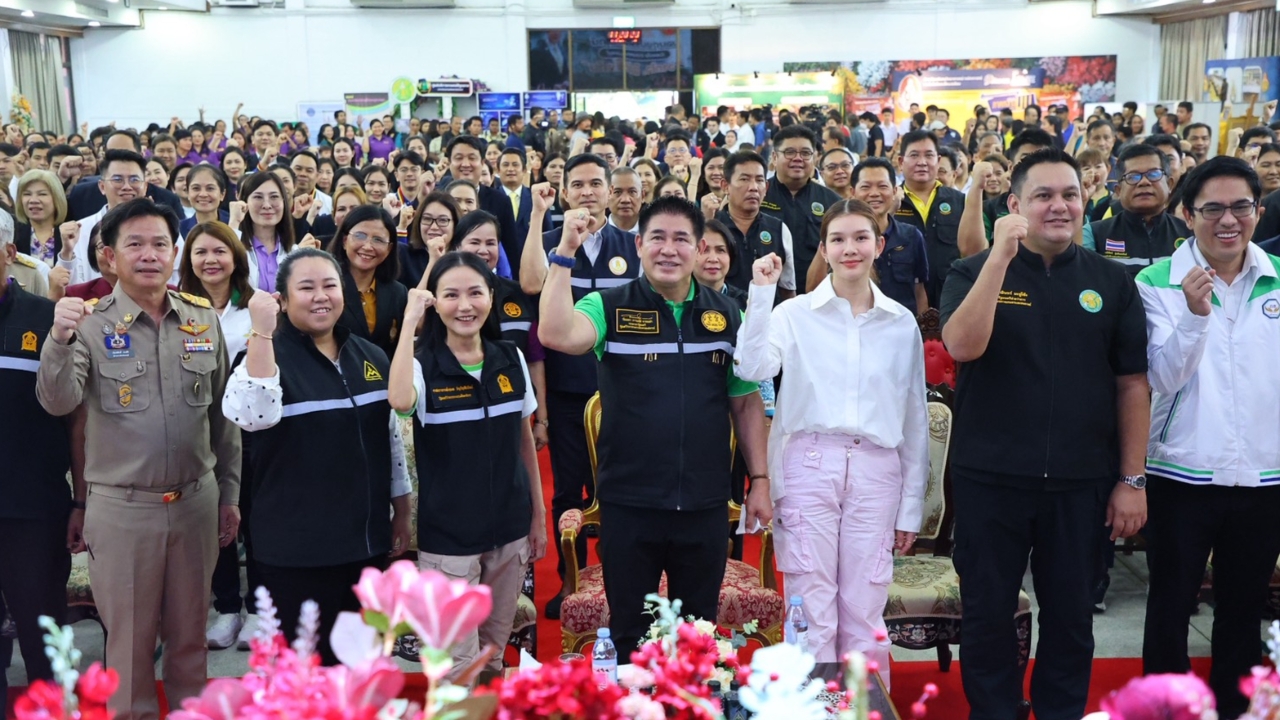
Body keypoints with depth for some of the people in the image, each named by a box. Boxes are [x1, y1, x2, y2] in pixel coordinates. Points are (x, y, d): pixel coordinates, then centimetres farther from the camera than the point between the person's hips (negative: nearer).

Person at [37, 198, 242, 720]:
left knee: (190, 634, 15)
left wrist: (229, 493, 12)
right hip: (122, 506, -3)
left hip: (196, 501, 3)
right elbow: (58, 402, -18)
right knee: (129, 639, 10)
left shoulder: (204, 318, 3)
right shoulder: (91, 322, -6)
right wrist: (61, 339, -35)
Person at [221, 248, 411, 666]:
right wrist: (261, 334, -32)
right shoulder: (269, 356, -9)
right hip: (297, 546, -5)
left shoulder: (371, 357, 6)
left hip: (367, 540, 5)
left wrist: (402, 513, 14)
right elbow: (252, 416, -30)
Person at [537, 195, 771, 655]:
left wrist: (760, 480, 6)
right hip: (628, 503, -2)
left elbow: (746, 402, 9)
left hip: (705, 505, 2)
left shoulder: (726, 316, 6)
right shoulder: (610, 307, -3)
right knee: (628, 635, 12)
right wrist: (565, 253, -25)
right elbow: (556, 335, -23)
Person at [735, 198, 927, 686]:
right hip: (810, 464, -1)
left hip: (876, 468, 2)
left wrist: (912, 506, 11)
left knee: (864, 613, 5)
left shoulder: (902, 323, 9)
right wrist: (761, 293, -15)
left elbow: (914, 417, 12)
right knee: (812, 609, 2)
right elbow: (752, 368, -16)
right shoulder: (795, 313, 2)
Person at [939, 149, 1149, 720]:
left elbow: (1132, 383, 5)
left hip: (1080, 481, 2)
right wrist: (1002, 256, -22)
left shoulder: (1112, 282, 5)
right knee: (988, 613, 9)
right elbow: (962, 346, -19)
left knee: (1070, 615, 13)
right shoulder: (974, 272, -1)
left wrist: (1132, 479, 1)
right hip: (989, 477, -2)